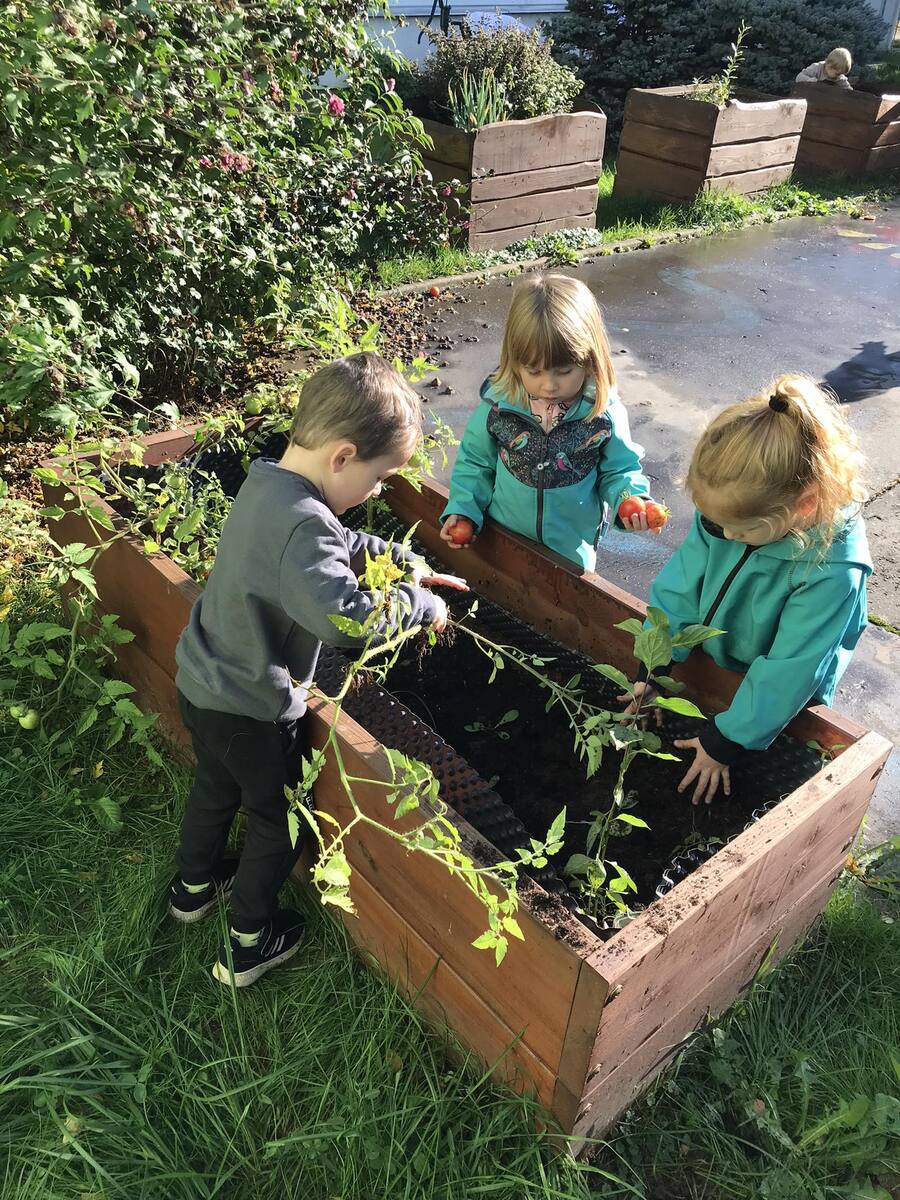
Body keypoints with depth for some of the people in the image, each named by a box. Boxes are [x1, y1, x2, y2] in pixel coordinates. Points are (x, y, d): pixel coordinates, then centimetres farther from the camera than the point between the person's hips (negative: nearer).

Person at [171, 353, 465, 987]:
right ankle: (251, 942, 35)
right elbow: (344, 616, -45)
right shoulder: (302, 522, -32)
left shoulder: (267, 480, -2)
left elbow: (339, 545, 14)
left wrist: (402, 561, 5)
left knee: (216, 786, 31)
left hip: (204, 685, 9)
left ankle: (195, 884, 57)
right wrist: (420, 604, -29)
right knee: (278, 816, 16)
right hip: (251, 709, -9)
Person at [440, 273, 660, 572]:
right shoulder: (498, 404, -17)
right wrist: (462, 509, -13)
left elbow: (620, 470, -4)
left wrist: (631, 501, -24)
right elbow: (475, 462, -2)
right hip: (503, 543, 1)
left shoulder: (605, 413, -18)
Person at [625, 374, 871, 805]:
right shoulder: (728, 510, -22)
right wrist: (653, 671, -12)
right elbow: (679, 589, -12)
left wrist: (725, 742, -22)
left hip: (776, 711, -4)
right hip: (707, 671, 5)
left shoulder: (832, 571, -36)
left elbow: (786, 674, -29)